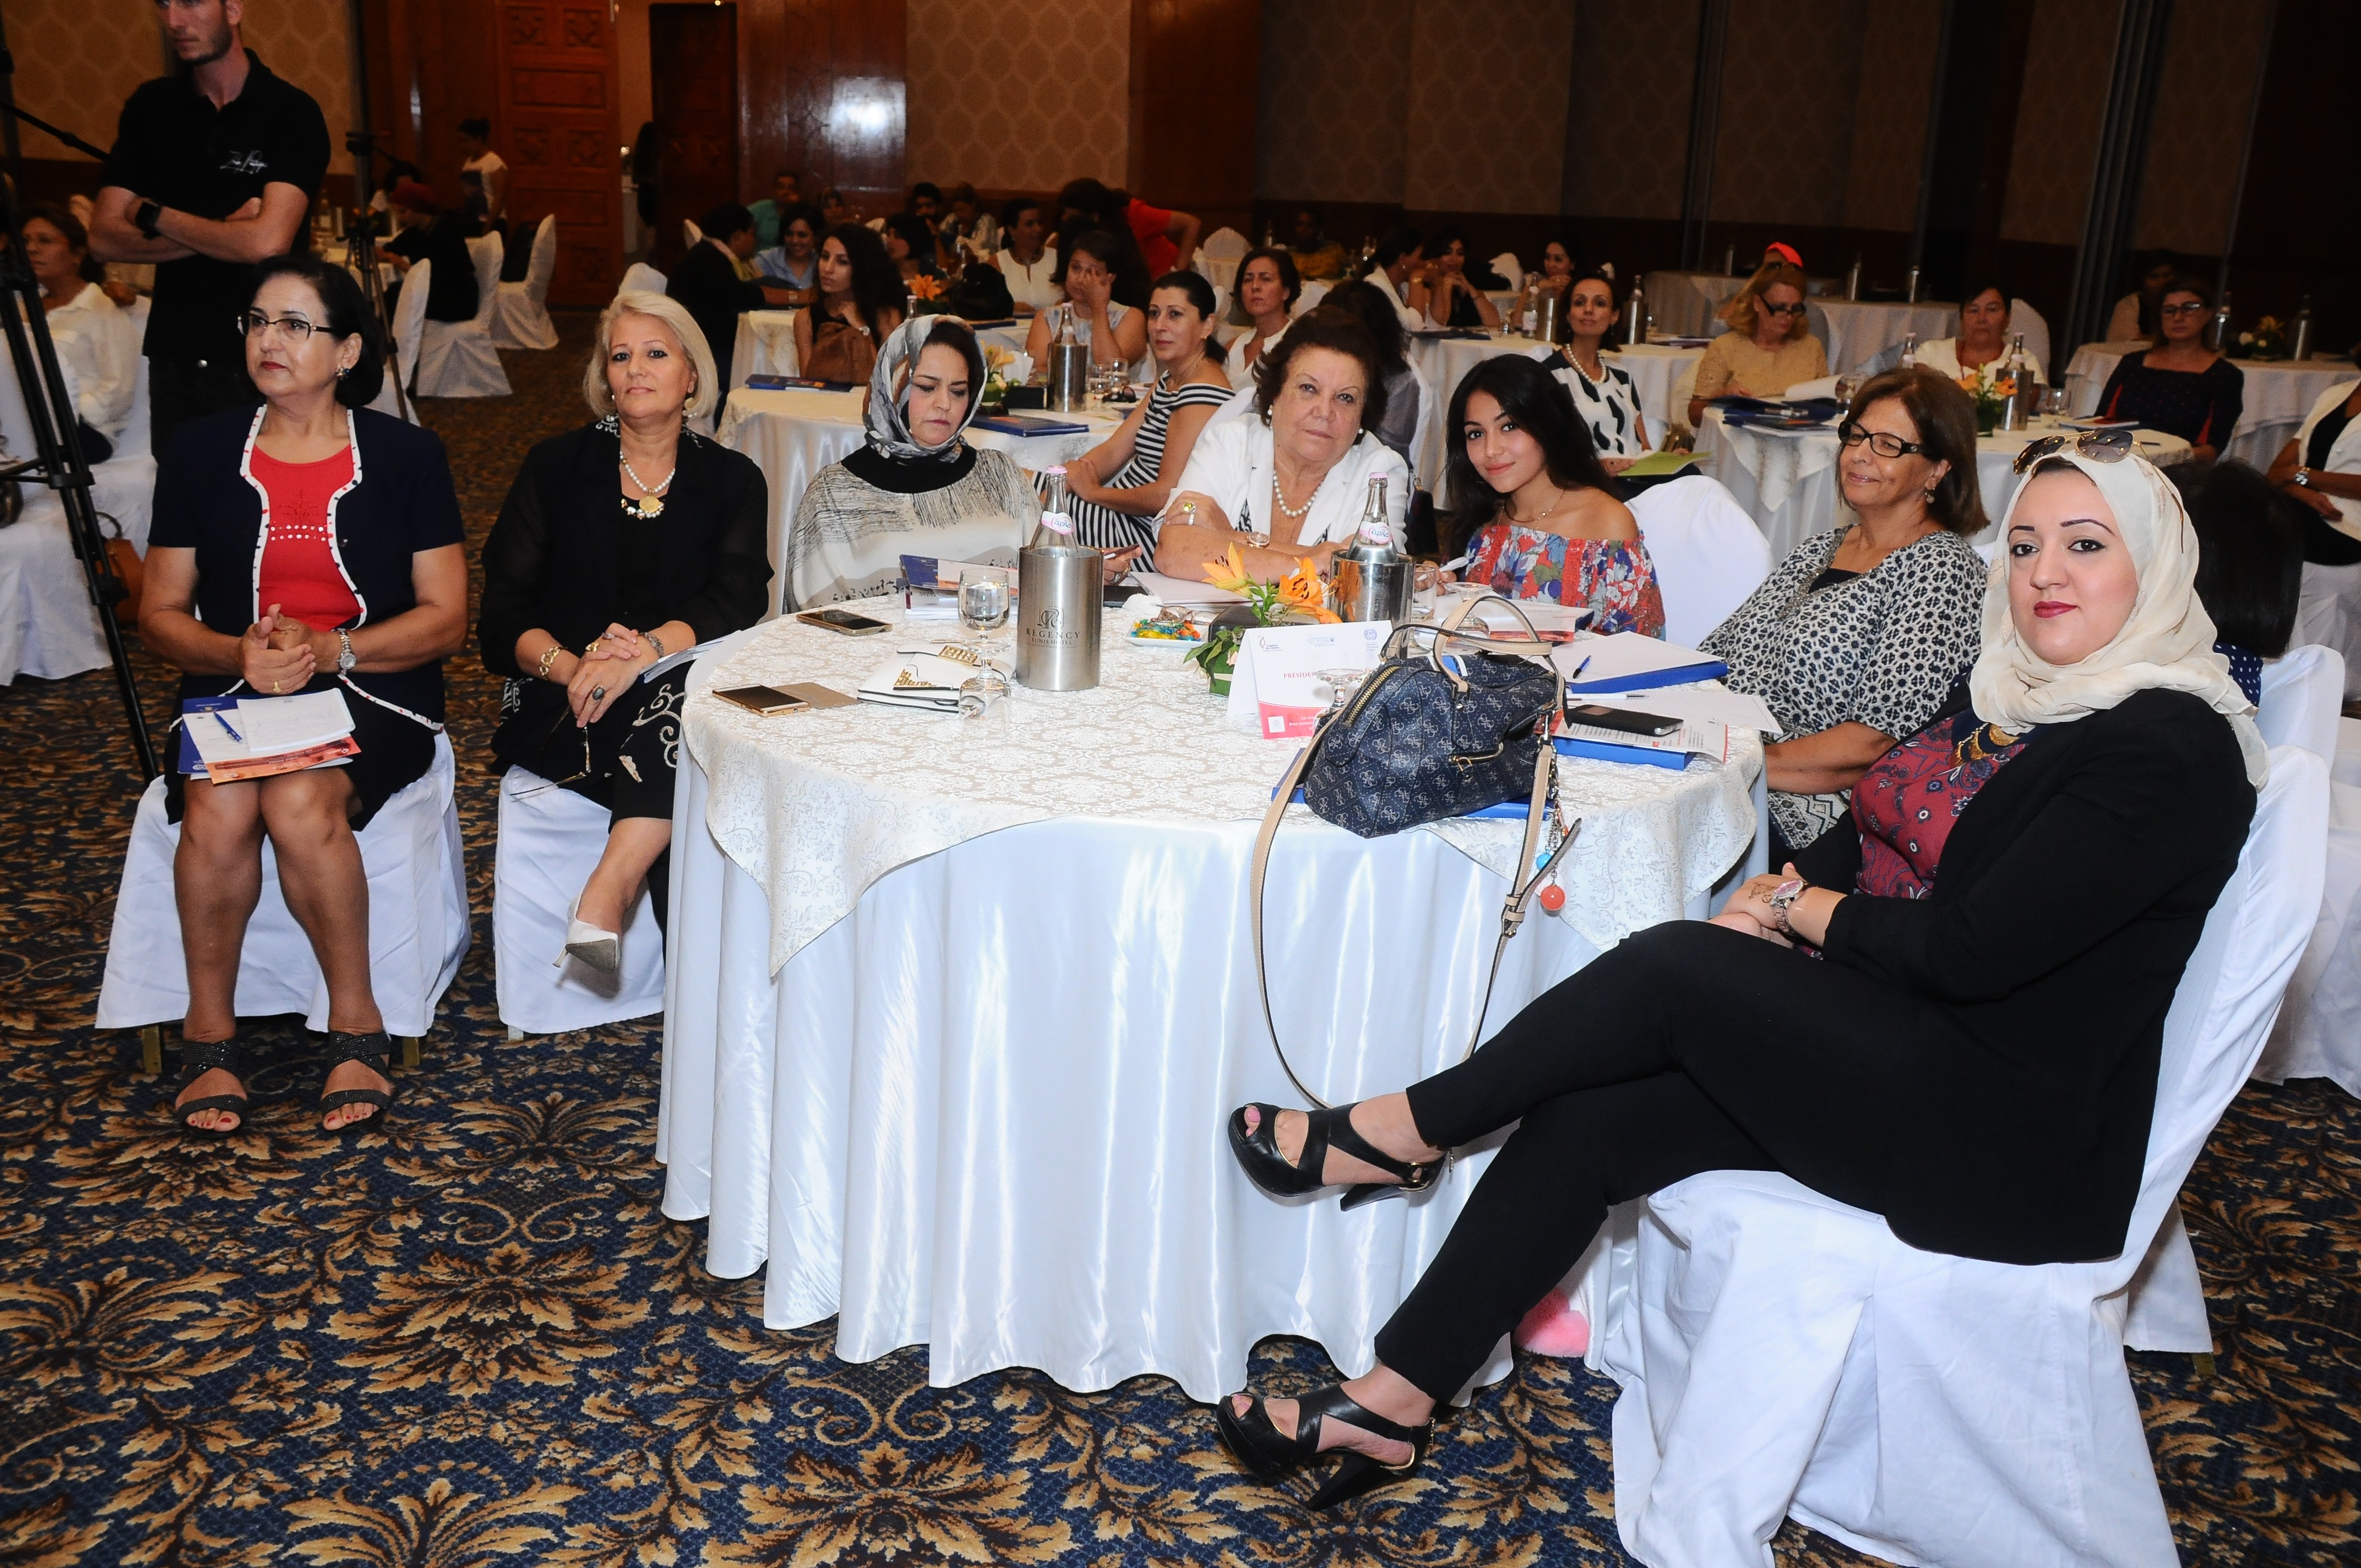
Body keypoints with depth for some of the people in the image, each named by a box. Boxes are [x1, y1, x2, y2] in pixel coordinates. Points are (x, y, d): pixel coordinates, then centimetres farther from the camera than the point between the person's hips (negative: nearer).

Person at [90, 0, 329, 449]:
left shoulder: (291, 112, -8)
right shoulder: (151, 106, 6)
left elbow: (268, 241, -20)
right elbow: (104, 238, 1)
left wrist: (153, 215, -6)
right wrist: (222, 234, -12)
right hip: (173, 356, 4)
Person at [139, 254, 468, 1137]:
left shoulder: (405, 456, 2)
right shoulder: (199, 452, 8)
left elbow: (446, 619, -1)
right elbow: (159, 616, 9)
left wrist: (329, 648, -16)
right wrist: (236, 653, -13)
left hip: (373, 694, -2)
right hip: (229, 693, 2)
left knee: (300, 804, -33)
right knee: (217, 811, -30)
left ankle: (357, 1022, -14)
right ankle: (208, 1033, -9)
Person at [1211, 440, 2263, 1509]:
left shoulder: (2172, 747, -15)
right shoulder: (2013, 694, 13)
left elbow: (1972, 948, -22)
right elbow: (1872, 839, 15)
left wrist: (1796, 908, -7)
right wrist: (1781, 890, -6)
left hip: (2013, 1135, -8)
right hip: (1900, 1045, 8)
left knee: (1676, 967, -20)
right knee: (1583, 1121, -10)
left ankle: (1405, 1132, 0)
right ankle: (1390, 1406, -4)